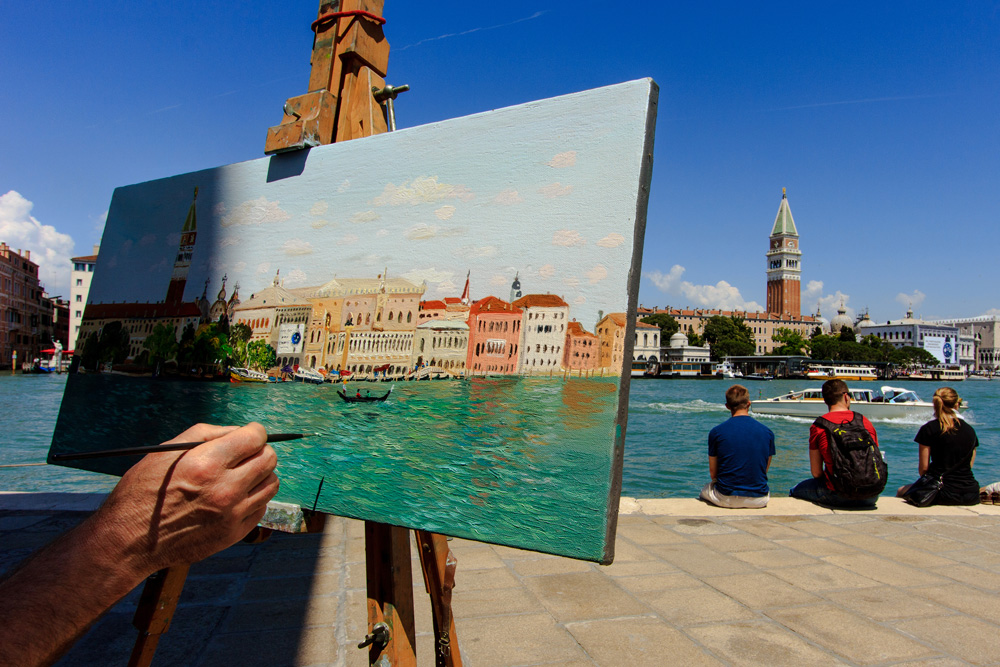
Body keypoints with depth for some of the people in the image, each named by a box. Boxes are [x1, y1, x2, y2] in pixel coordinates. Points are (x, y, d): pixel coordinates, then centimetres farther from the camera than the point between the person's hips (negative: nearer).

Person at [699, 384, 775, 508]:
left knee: (705, 490, 30)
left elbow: (713, 472, 0)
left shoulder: (716, 432, -8)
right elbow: (765, 469, 9)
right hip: (759, 499, 2)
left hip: (726, 498, -1)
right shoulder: (767, 432, -3)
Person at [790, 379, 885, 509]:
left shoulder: (818, 426, -4)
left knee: (795, 491, 18)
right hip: (871, 496, 4)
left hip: (840, 496, -4)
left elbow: (816, 473, -2)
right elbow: (877, 459, 11)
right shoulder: (865, 421, 5)